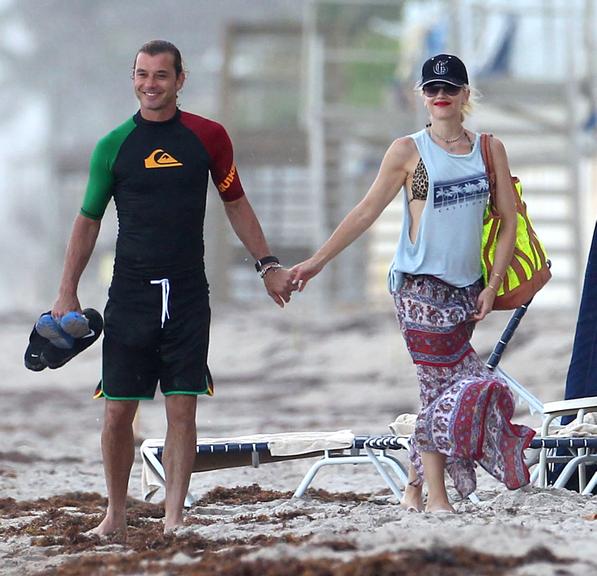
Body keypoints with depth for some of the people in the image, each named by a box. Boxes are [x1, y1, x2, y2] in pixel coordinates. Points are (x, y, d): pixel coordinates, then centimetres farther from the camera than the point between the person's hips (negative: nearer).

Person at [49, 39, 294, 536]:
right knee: (118, 412, 0)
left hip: (188, 295, 0)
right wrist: (67, 292, 6)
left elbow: (236, 204, 15)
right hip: (130, 294, 0)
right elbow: (88, 221, 9)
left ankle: (174, 518, 1)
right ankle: (116, 513, 15)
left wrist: (267, 264, 13)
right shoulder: (114, 146, 3)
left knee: (182, 409, -4)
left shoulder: (208, 137, 3)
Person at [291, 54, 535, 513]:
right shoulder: (408, 152, 0)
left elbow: (509, 219, 8)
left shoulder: (489, 149, 8)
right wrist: (317, 262, 0)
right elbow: (367, 212, 3)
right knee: (441, 386, -9)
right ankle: (436, 496, -5)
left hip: (467, 289, 3)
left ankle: (415, 489, 12)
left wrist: (493, 285, -1)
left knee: (440, 388, 3)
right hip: (420, 287, -3)